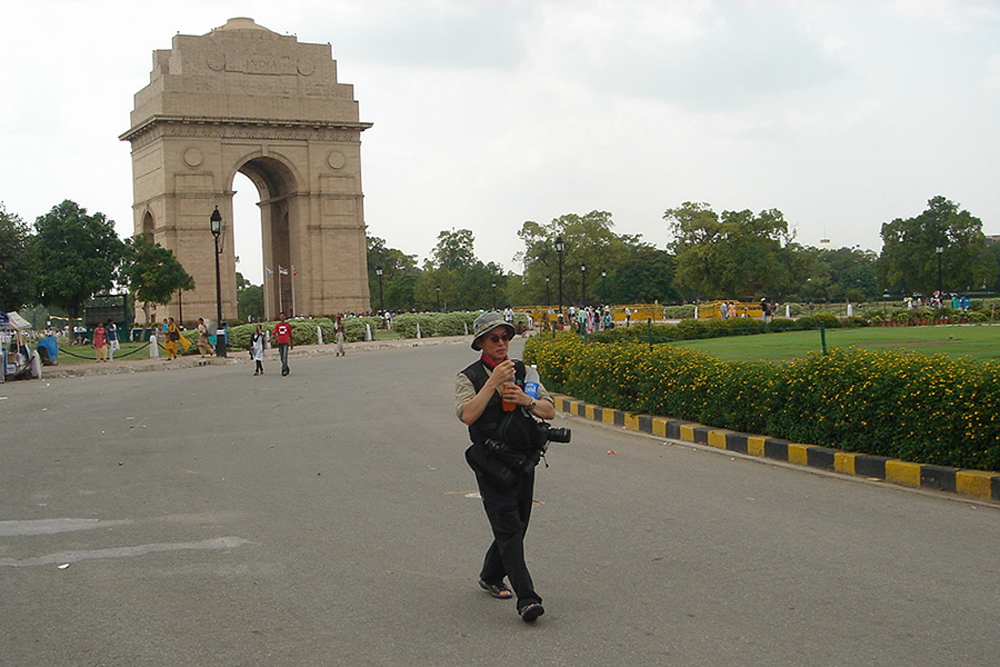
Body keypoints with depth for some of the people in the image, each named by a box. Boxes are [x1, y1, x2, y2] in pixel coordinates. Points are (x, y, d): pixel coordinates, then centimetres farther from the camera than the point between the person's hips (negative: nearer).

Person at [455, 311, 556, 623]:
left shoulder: (523, 371, 9)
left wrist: (527, 401, -16)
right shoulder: (468, 378, -4)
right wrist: (493, 382, -24)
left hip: (524, 461, 5)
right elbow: (467, 415, -22)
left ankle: (490, 577, 38)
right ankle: (527, 599, -15)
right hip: (492, 466, -5)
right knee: (509, 530, -12)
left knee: (516, 526, 14)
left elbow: (549, 410, 5)